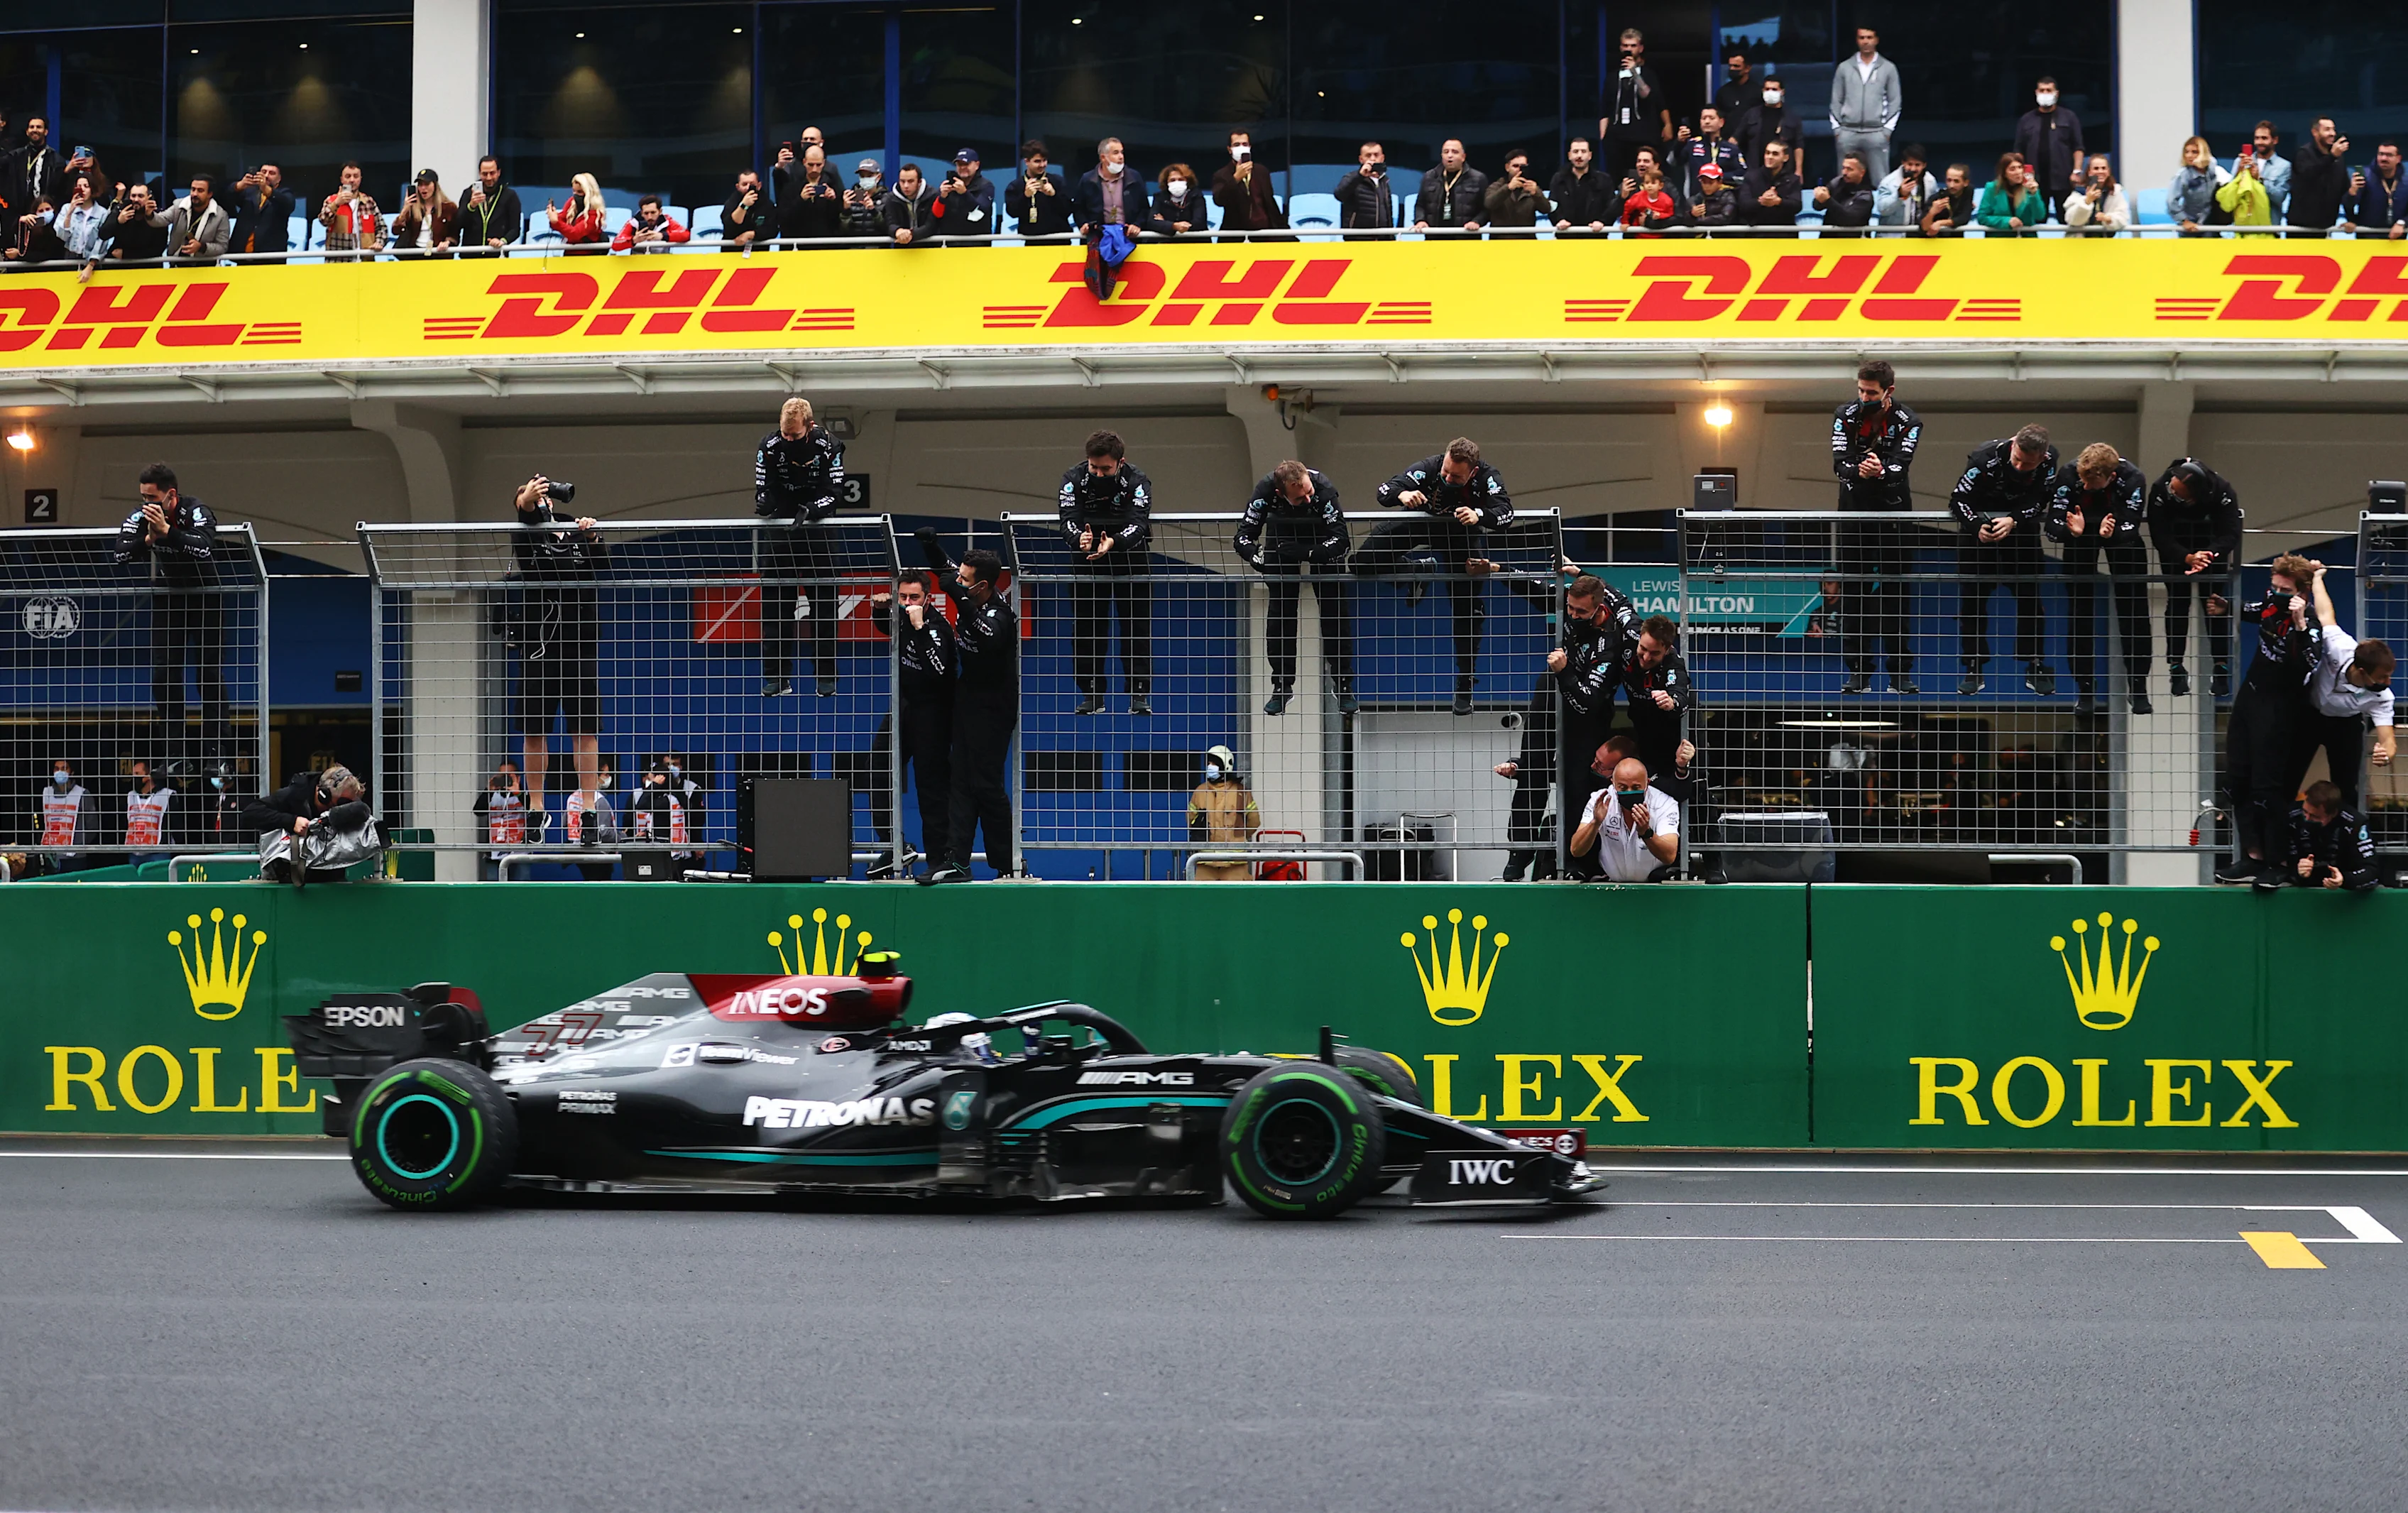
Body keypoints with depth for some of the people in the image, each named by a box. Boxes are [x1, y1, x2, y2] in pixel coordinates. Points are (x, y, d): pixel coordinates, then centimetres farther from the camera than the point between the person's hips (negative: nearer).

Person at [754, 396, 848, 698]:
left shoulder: (827, 447, -13)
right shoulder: (769, 446, -8)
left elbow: (835, 493, -14)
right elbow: (763, 490, -5)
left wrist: (810, 510, -31)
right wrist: (763, 504, -28)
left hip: (817, 532, -1)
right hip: (780, 531, 2)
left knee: (823, 605, 0)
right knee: (775, 603, 0)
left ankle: (825, 676, 5)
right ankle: (777, 677, 3)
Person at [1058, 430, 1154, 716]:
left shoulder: (1137, 482, -20)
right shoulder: (1073, 478, -16)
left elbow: (1138, 525, -33)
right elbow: (1068, 520, -26)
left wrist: (1113, 542, -53)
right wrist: (1078, 539, -50)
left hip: (1131, 560, -1)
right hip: (1087, 563, 2)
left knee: (1137, 628, -4)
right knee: (1086, 629, 1)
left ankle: (1139, 695, 2)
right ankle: (1091, 695, 9)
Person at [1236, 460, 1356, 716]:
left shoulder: (1324, 489, -38)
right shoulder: (1265, 490, -35)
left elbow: (1341, 539, -38)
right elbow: (1244, 536, -31)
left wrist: (1305, 554, -47)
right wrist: (1259, 562, -47)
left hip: (1322, 538, -1)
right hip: (1282, 535, 1)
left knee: (1335, 608, -6)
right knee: (1280, 610, -4)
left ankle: (1343, 684, 5)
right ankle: (1282, 686, 7)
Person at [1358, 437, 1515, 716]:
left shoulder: (1486, 478, -32)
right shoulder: (1428, 469, -33)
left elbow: (1506, 512, -42)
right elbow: (1384, 492, -33)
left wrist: (1479, 515, -62)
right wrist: (1401, 494, -57)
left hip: (1461, 538, 0)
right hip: (1420, 524, 0)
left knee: (1467, 611, -1)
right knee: (1365, 562, -16)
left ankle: (1464, 686, 11)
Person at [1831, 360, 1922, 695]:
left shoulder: (1909, 422, -8)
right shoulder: (1845, 416, -4)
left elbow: (1900, 466, -21)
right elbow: (1840, 465, -14)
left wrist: (1881, 472, -44)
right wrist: (1859, 471, -36)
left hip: (1893, 512, -2)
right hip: (1855, 511, 2)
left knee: (1896, 590, -3)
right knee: (1853, 589, 0)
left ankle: (1901, 673, 2)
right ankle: (1859, 673, 5)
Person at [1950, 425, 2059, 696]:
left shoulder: (2049, 460, -21)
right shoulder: (1985, 457, -30)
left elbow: (2041, 501, -15)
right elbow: (1958, 499, -25)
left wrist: (2014, 521, -31)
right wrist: (1977, 526, -40)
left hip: (2021, 523, 2)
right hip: (1979, 523, -2)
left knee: (2029, 594, -1)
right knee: (1973, 595, -4)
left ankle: (2034, 666, 7)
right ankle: (1973, 668, 3)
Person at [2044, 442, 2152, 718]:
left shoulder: (2132, 479, -34)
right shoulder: (2069, 474, -32)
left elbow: (2131, 529, -35)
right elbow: (2052, 526, -29)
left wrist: (2111, 534, -55)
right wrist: (2072, 531, -49)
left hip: (2120, 533, 0)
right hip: (2080, 537, 0)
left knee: (2134, 608, -1)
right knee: (2079, 610, -4)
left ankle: (2138, 687, 9)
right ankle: (2085, 690, 3)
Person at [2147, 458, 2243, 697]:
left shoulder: (2222, 491, -34)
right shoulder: (2160, 489, -33)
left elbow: (2230, 534, -32)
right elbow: (2160, 537, -30)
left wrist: (2208, 554, -51)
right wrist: (2188, 558, -45)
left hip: (2210, 541, 0)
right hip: (2176, 544, 0)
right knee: (2177, 601, -6)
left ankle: (2221, 667, -1)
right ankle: (2176, 667, 0)